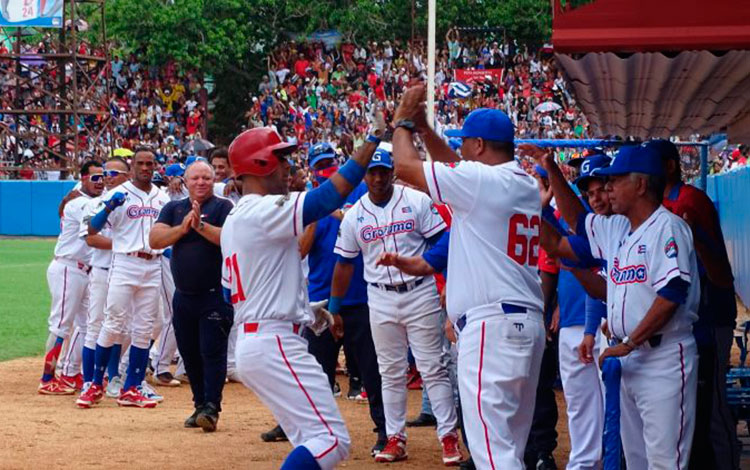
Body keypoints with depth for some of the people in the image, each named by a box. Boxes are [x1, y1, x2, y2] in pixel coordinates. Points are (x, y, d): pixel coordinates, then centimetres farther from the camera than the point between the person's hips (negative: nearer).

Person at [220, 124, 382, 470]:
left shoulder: (233, 221, 18)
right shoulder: (265, 210, -13)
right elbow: (332, 194, -21)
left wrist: (300, 308, 23)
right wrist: (374, 139, -16)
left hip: (249, 345, 11)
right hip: (275, 346, -11)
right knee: (331, 440, -15)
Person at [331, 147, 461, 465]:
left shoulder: (417, 201, -4)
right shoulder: (354, 215, 4)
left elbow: (441, 243, -4)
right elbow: (344, 263, 10)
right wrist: (333, 308, 11)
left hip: (420, 293, -3)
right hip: (381, 299, 3)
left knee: (433, 368, -2)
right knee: (390, 372, 8)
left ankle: (449, 436, 2)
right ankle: (395, 438, 15)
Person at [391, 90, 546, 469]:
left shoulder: (482, 180, -11)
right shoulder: (526, 185, 15)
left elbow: (405, 166, -5)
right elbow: (456, 168, 30)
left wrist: (403, 121, 11)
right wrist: (422, 127, 25)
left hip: (491, 324, -9)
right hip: (529, 323, 9)